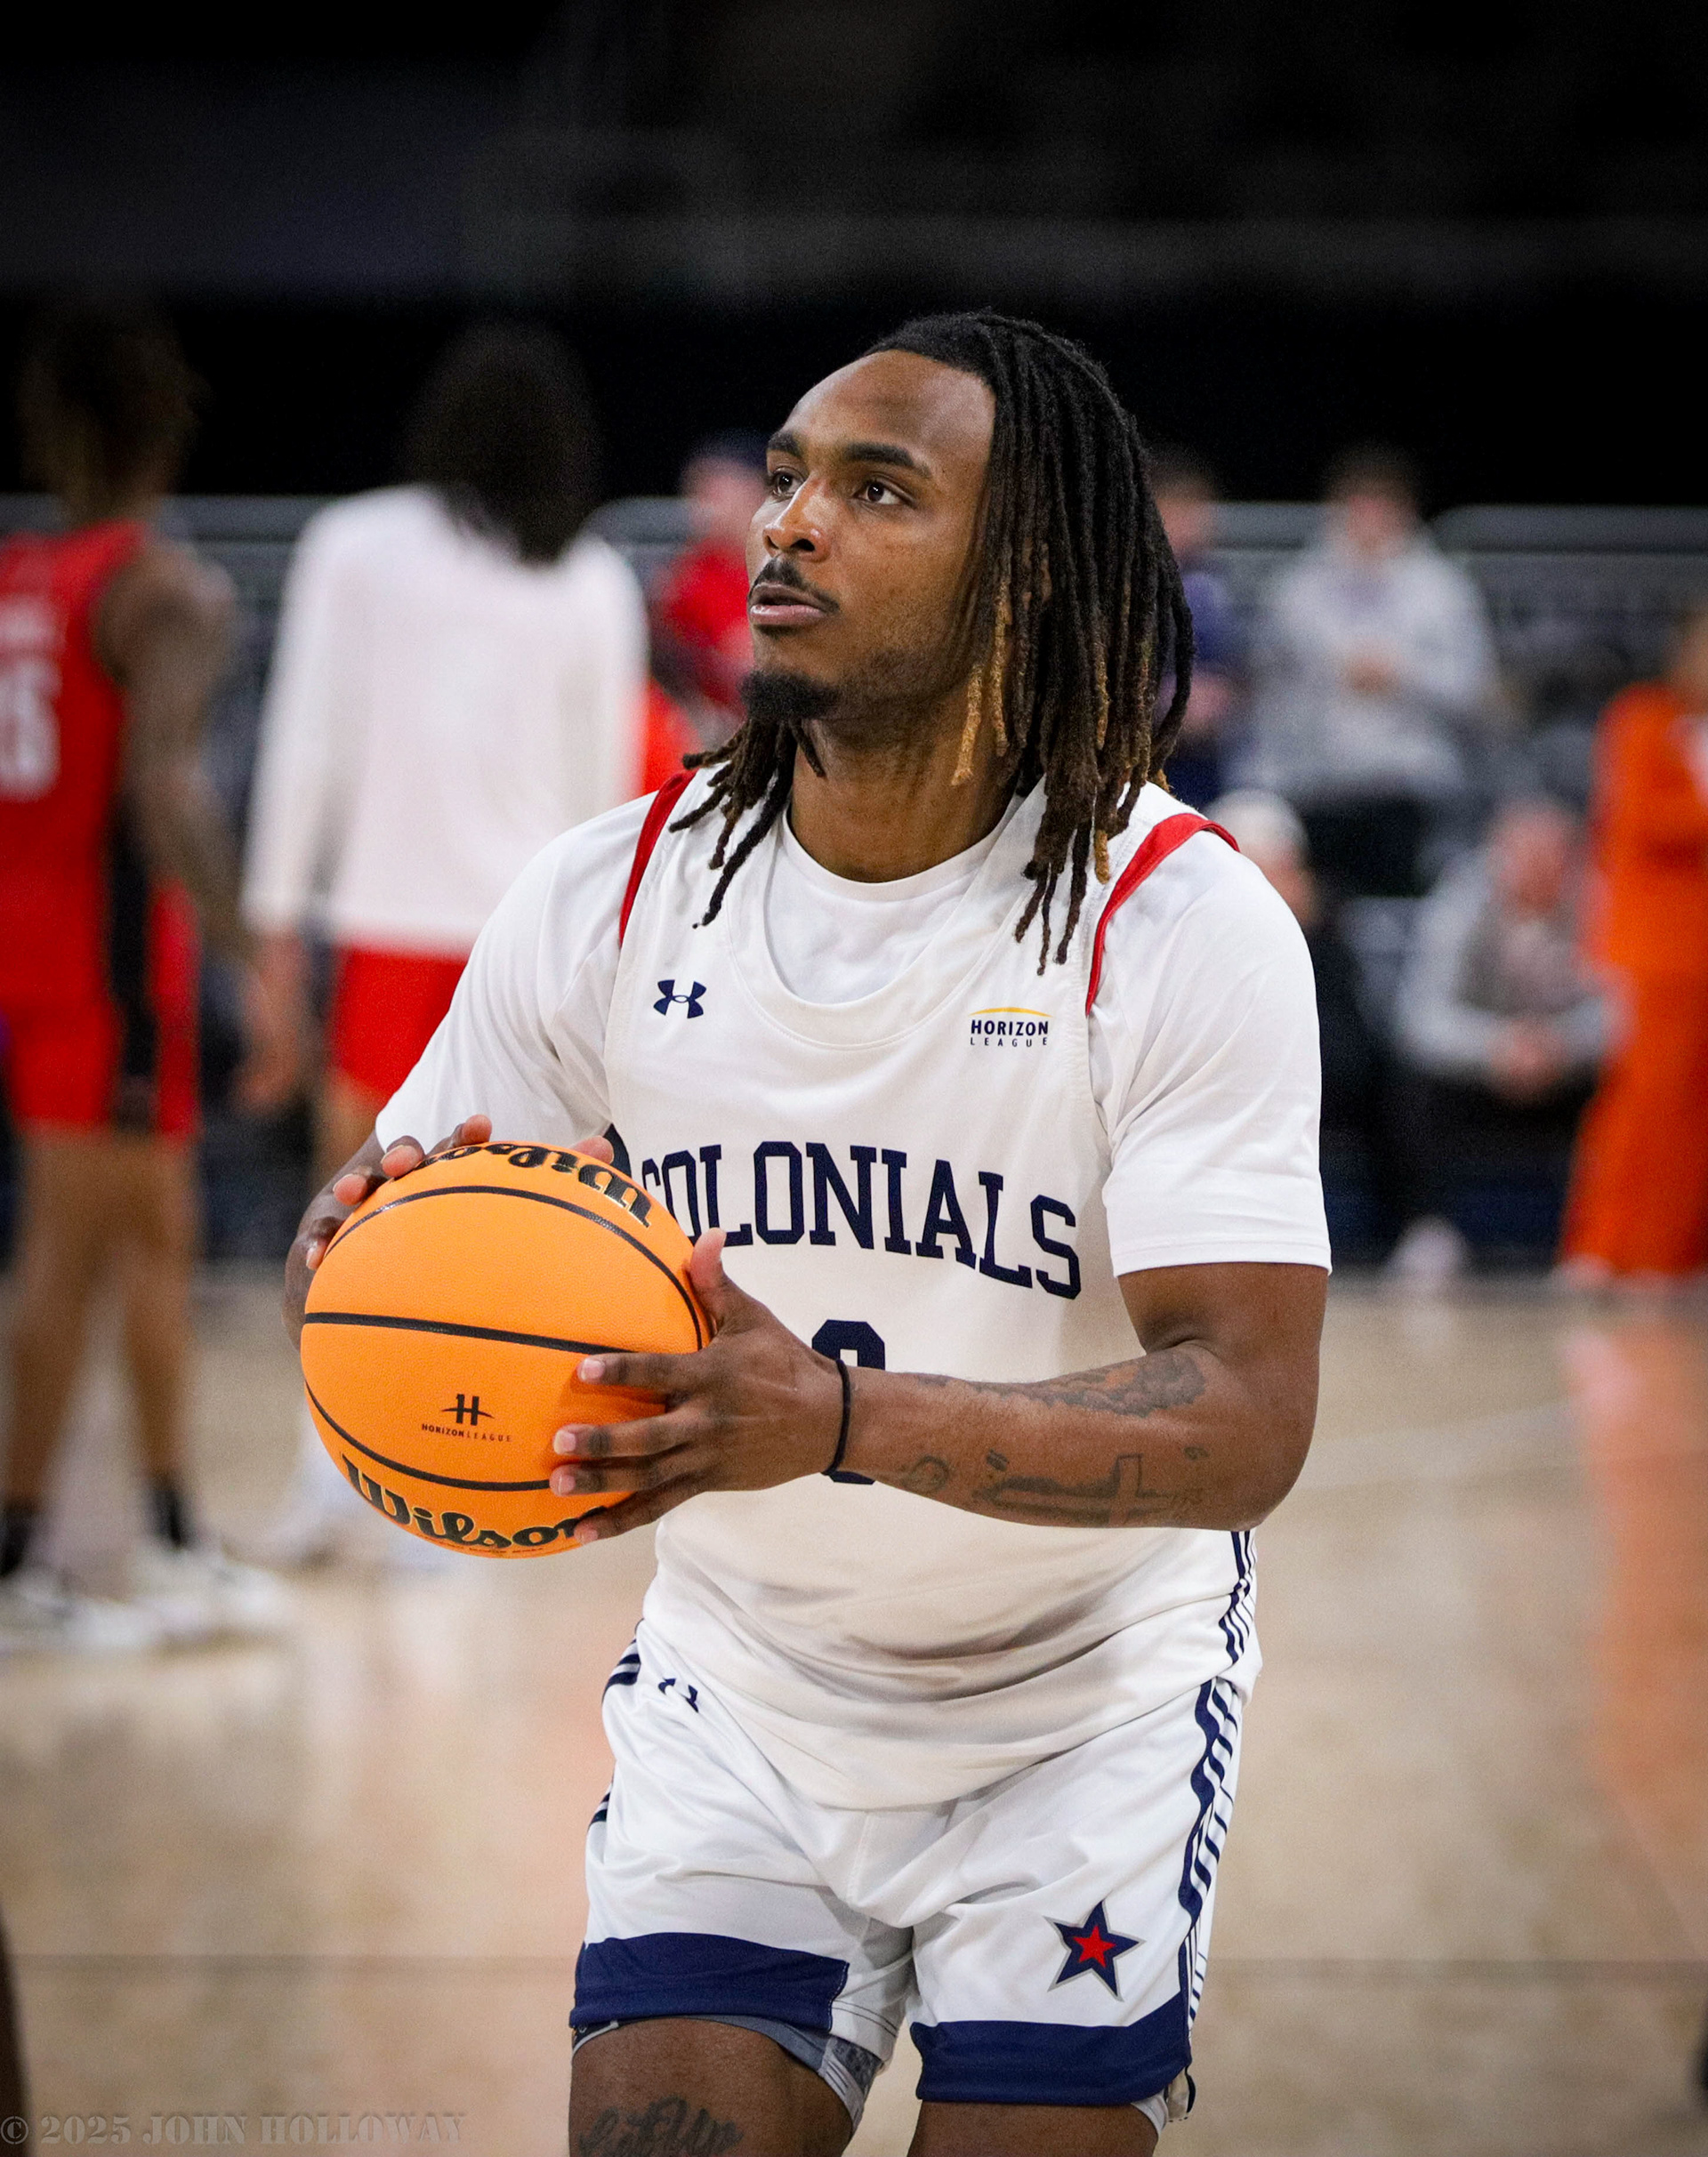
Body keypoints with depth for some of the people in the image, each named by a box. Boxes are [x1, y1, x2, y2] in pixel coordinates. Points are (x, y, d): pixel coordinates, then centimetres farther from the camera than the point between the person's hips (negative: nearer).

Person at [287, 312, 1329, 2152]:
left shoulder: (1183, 923, -18)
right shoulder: (607, 897, -8)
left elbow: (1247, 1420, -26)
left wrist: (841, 1416, -42)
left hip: (1084, 1709, -2)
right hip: (735, 1699, 2)